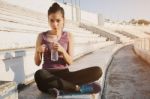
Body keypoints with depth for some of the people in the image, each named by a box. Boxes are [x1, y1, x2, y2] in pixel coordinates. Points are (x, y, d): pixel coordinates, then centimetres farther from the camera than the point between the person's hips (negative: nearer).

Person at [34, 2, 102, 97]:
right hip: (48, 74, -1)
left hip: (64, 74, 1)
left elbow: (70, 62, -1)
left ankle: (57, 86, -25)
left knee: (97, 71, -20)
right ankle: (77, 87, -23)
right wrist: (38, 51, -17)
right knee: (39, 75, -41)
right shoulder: (42, 36, 1)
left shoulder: (68, 36, 3)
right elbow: (37, 63, 3)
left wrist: (62, 50, -20)